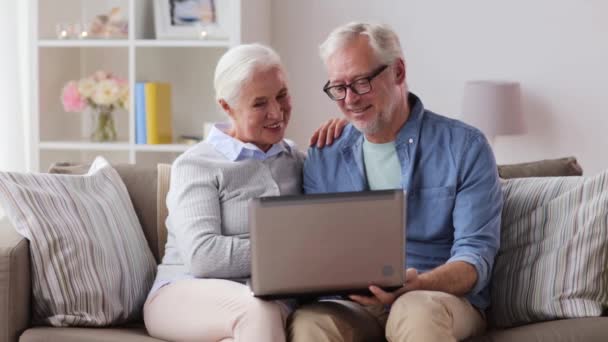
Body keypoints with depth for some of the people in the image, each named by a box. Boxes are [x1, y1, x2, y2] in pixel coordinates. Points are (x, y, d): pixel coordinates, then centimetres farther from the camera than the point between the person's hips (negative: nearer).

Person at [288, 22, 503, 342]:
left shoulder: (464, 147, 1)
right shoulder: (323, 157, 13)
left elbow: (475, 253, -6)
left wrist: (416, 285, -27)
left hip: (442, 296, -2)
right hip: (351, 304, 2)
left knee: (417, 311, -39)